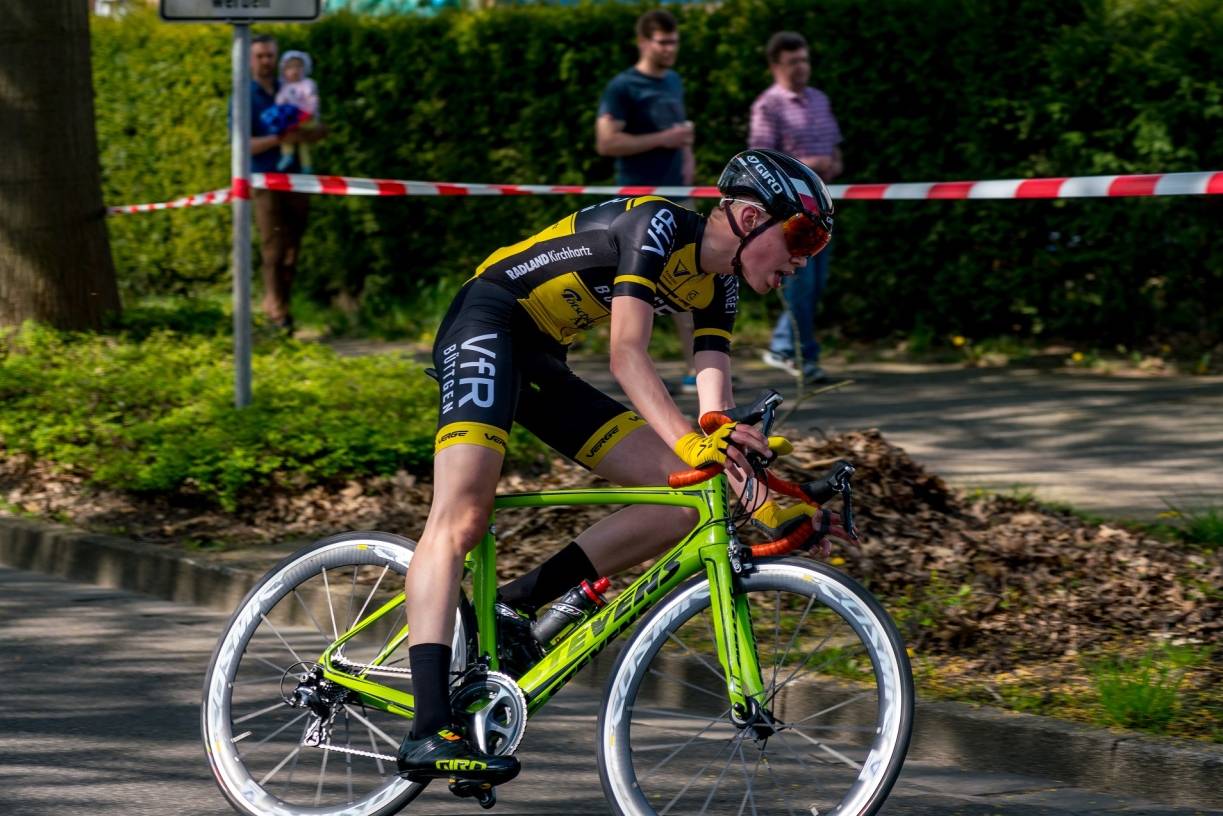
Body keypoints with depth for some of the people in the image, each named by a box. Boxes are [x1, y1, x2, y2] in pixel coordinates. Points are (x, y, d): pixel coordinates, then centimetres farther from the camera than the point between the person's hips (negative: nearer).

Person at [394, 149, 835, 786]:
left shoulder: (718, 287, 8)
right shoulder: (658, 226, -18)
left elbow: (714, 409, -1)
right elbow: (627, 356, -28)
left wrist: (740, 463, -19)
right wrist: (688, 442, -41)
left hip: (541, 364, 9)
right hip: (488, 323, -9)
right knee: (462, 514, -26)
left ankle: (518, 605, -2)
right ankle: (429, 731, -38)